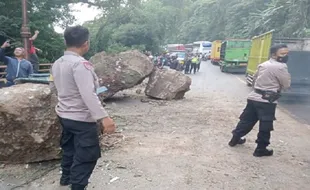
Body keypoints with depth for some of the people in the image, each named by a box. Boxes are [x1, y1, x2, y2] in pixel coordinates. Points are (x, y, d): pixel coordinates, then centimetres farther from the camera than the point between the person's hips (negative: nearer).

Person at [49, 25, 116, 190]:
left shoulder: (57, 63, 3)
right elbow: (88, 95, -33)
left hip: (64, 115, 9)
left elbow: (53, 87, 17)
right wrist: (104, 117, -36)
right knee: (87, 155, 4)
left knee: (69, 147, 27)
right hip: (81, 118, -9)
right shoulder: (80, 64, -23)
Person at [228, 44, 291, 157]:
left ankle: (235, 139, 28)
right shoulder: (280, 67, -14)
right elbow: (286, 85, -7)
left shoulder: (263, 65, 12)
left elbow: (255, 79, 22)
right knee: (265, 127, 4)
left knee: (246, 120, 18)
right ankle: (261, 149, 15)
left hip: (254, 97, 8)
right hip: (267, 101, -8)